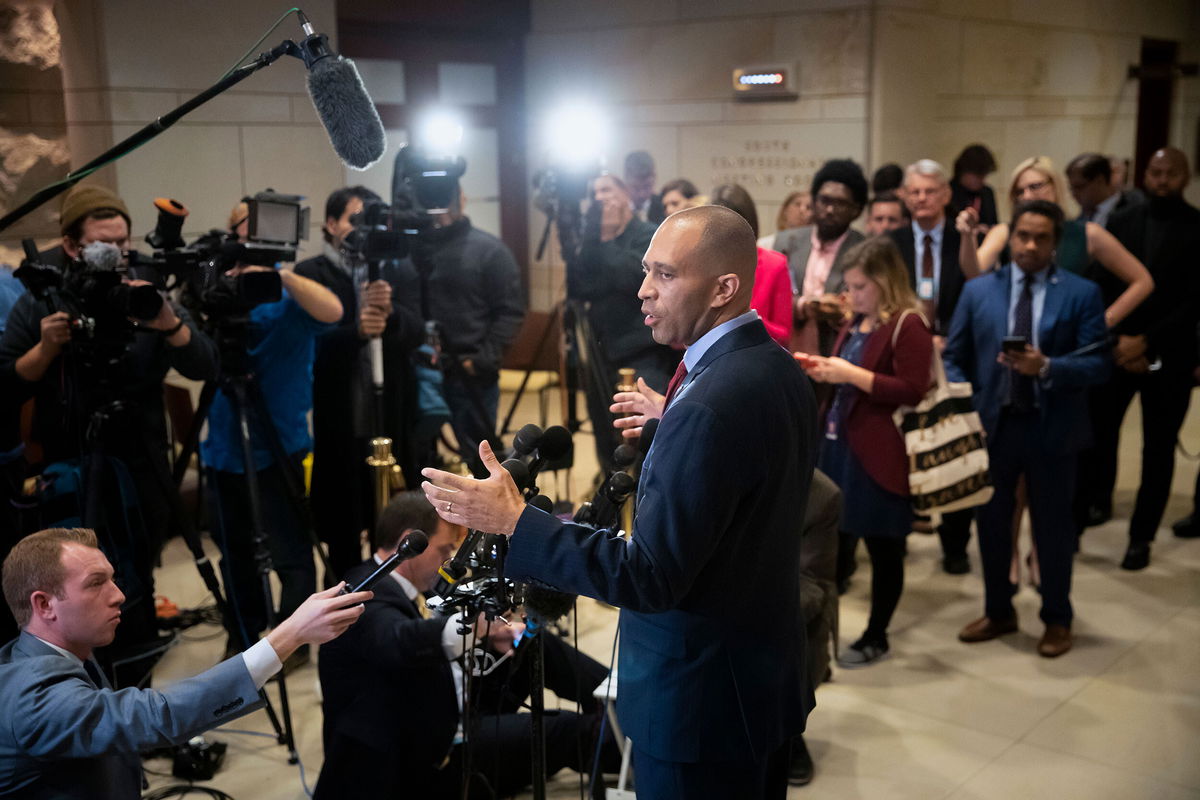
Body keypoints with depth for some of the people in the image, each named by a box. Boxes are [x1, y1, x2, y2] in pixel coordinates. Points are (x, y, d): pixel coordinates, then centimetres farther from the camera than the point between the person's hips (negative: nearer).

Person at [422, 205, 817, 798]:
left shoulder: (709, 408, -28)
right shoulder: (780, 368, 2)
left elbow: (651, 577, -27)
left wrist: (514, 521, -24)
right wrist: (668, 432, 16)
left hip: (699, 701, -9)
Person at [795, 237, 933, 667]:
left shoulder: (909, 326, -12)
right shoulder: (855, 323, 15)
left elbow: (912, 391, -20)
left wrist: (851, 374, -21)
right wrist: (820, 369, 4)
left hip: (878, 455, -8)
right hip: (837, 445, 8)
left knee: (883, 549, 7)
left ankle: (876, 636, 20)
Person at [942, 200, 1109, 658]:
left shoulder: (1082, 293, -3)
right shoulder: (978, 290, 4)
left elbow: (1098, 364, -9)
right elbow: (953, 358, 5)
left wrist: (1047, 367, -25)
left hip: (1052, 428, -2)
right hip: (992, 424, 3)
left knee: (1052, 525, 10)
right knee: (991, 521, 13)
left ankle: (1057, 619, 27)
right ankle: (998, 611, 31)